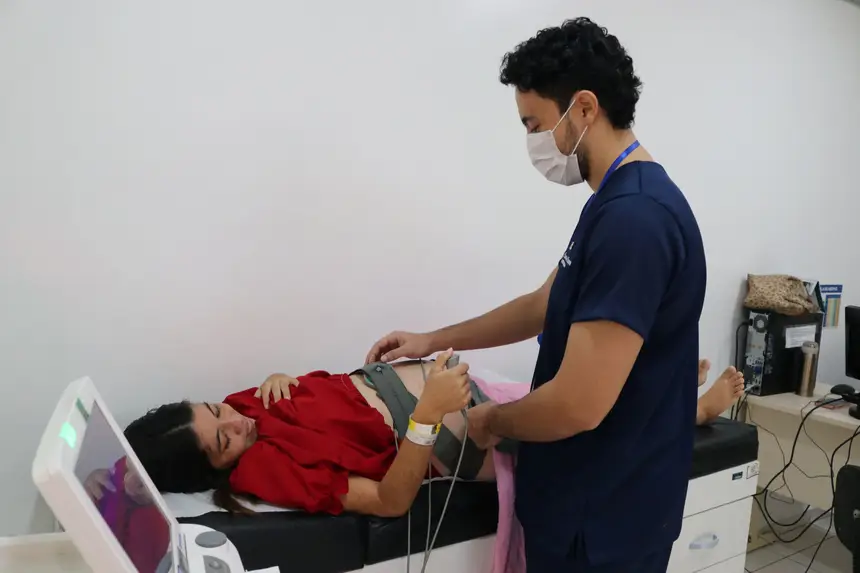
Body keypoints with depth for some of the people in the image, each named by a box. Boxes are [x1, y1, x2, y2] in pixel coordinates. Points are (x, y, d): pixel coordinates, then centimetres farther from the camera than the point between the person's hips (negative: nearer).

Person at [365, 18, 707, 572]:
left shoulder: (633, 217, -27)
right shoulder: (621, 201, 6)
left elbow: (579, 405, -30)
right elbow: (544, 306, 14)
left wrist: (491, 420, -10)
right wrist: (432, 340, 15)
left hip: (604, 513, -8)